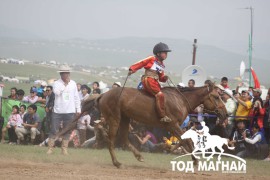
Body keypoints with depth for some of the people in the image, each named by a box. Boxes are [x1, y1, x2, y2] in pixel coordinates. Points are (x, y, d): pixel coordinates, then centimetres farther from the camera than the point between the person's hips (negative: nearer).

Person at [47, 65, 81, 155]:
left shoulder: (73, 83, 8)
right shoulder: (57, 83, 0)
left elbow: (76, 97, 12)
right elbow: (57, 92, -20)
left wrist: (78, 109, 9)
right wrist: (65, 84, -13)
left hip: (69, 112, 2)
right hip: (58, 111, -2)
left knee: (67, 131, 5)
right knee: (54, 130, -2)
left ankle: (64, 148, 12)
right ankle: (50, 148, 3)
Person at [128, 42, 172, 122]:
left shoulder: (162, 65, 20)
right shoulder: (151, 59, 0)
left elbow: (161, 77, 21)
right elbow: (140, 64, -3)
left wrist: (164, 78, -2)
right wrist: (132, 69, -13)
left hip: (155, 82, 9)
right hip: (148, 80, -9)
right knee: (159, 95, -21)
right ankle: (162, 116, -25)